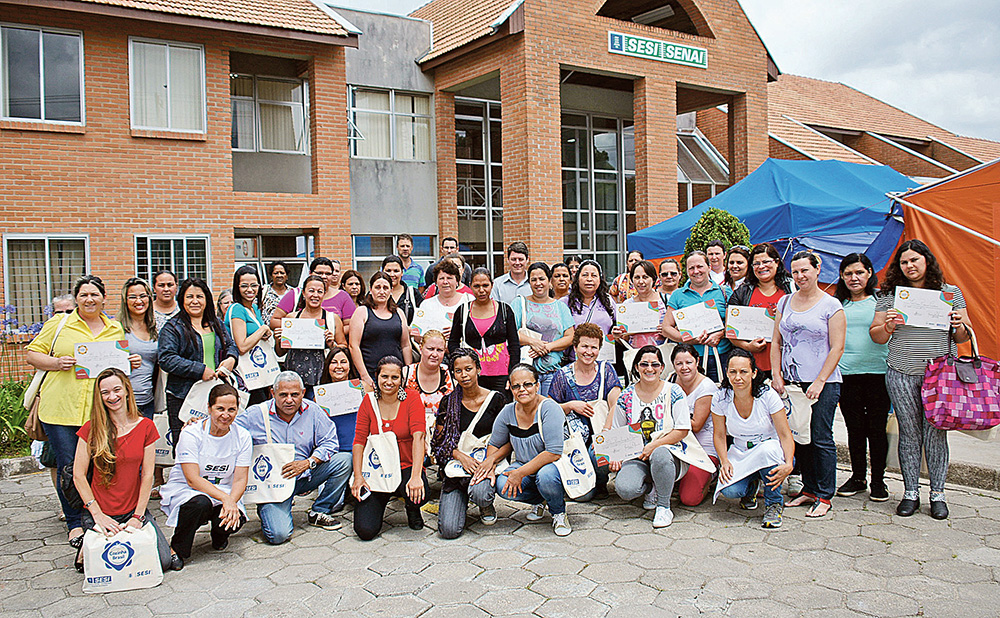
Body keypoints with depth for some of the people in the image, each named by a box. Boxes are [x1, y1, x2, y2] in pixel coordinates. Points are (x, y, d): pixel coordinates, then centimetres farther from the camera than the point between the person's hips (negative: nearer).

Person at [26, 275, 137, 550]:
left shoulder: (116, 329, 15)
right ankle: (75, 524, 11)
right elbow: (32, 354, 7)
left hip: (101, 411, 2)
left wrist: (131, 363, 4)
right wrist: (56, 363, -11)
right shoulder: (59, 323, 7)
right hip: (61, 409, -2)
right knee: (68, 468, -2)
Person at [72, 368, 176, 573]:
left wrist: (138, 516, -8)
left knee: (163, 561, -11)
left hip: (134, 511, 2)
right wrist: (98, 514, -11)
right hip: (99, 513, -2)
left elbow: (147, 475, -1)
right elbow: (78, 475, -5)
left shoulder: (145, 427, 0)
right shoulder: (91, 429, -4)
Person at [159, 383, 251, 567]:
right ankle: (178, 549, -8)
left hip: (223, 492, 3)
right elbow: (193, 480, -21)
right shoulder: (191, 433, -15)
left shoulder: (242, 436, -4)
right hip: (184, 490, -2)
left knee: (235, 520, -29)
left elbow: (240, 479, -7)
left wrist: (232, 502, -29)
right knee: (200, 503, -37)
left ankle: (219, 536, 11)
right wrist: (224, 498, -33)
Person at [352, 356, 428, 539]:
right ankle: (378, 507, 23)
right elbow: (359, 440, -1)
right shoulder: (369, 401, 1)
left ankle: (413, 511, 5)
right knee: (365, 530, -16)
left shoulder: (412, 399, -7)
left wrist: (416, 476, -32)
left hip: (407, 467, -1)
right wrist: (358, 476, -14)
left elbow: (418, 436, -19)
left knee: (418, 495, -36)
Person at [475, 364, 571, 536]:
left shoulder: (548, 408, -20)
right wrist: (490, 462, -12)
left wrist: (521, 473, -28)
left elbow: (554, 452, -27)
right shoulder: (508, 412, -4)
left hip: (554, 464, -5)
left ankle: (559, 512, -3)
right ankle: (538, 501, 9)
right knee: (503, 486, -24)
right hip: (524, 465, 5)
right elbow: (495, 445, 11)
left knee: (545, 476, -38)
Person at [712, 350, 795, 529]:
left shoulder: (768, 396, -16)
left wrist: (788, 465, -32)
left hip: (769, 449, -1)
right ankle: (751, 485, 13)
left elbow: (785, 434, -15)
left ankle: (774, 504, -14)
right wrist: (724, 461, -15)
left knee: (767, 449, -40)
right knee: (729, 490, -28)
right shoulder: (720, 399, -10)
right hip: (740, 454, 2)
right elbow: (719, 435, 2)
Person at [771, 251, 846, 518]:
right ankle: (809, 489, 20)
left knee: (821, 438, -2)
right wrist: (777, 376, 3)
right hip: (791, 382, 5)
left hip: (823, 383, -4)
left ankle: (824, 496, 8)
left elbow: (837, 348, -6)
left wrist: (820, 381, -13)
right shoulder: (785, 302, 11)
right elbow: (776, 341, 13)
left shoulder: (831, 305, -3)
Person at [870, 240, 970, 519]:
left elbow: (963, 337, 12)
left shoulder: (950, 293, 9)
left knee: (935, 432, 0)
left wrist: (960, 326, -10)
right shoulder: (890, 295, 7)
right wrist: (888, 326, -12)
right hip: (902, 374, 0)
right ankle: (911, 492, 13)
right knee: (909, 433, 3)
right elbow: (876, 336, 8)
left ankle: (937, 493, 12)